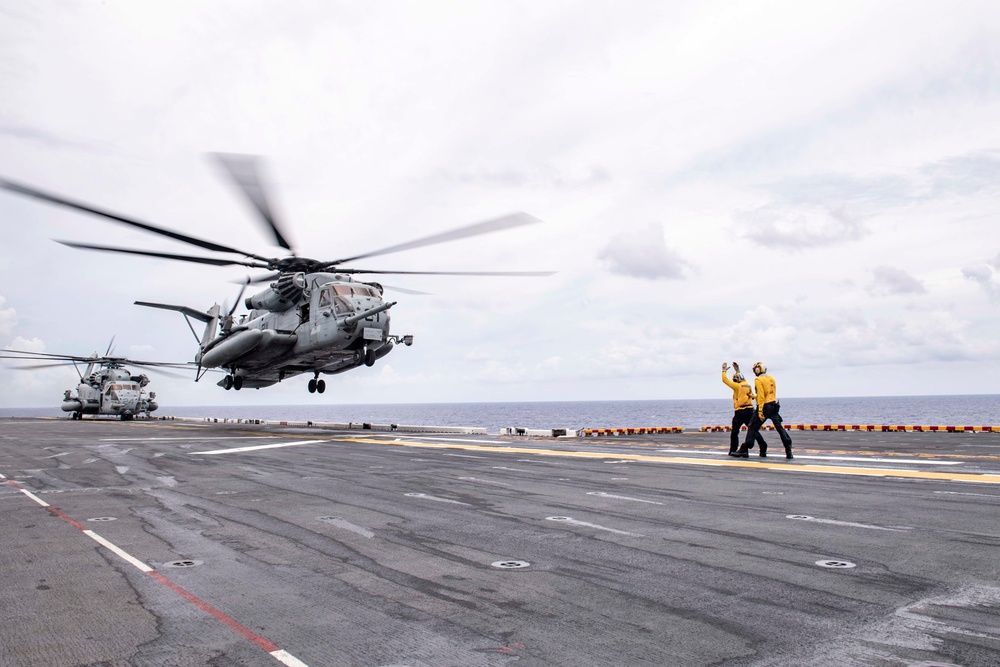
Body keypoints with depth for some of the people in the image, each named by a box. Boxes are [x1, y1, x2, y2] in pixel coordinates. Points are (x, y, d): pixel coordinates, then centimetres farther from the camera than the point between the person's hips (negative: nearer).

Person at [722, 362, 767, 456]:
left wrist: (724, 370, 9)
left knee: (734, 432, 4)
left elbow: (725, 380, -2)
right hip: (750, 410, 6)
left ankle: (733, 451, 7)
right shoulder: (747, 385, 12)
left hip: (740, 411, -6)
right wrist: (737, 370, 39)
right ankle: (763, 447, -1)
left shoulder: (737, 386, -7)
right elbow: (742, 380, 34)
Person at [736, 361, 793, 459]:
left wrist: (760, 411, -19)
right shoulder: (771, 378, 10)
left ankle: (744, 450, 2)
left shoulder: (758, 380, -11)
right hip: (774, 406, 6)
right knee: (779, 427, 9)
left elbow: (761, 396, -18)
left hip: (765, 406, -6)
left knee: (753, 428, 0)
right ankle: (788, 450, 4)